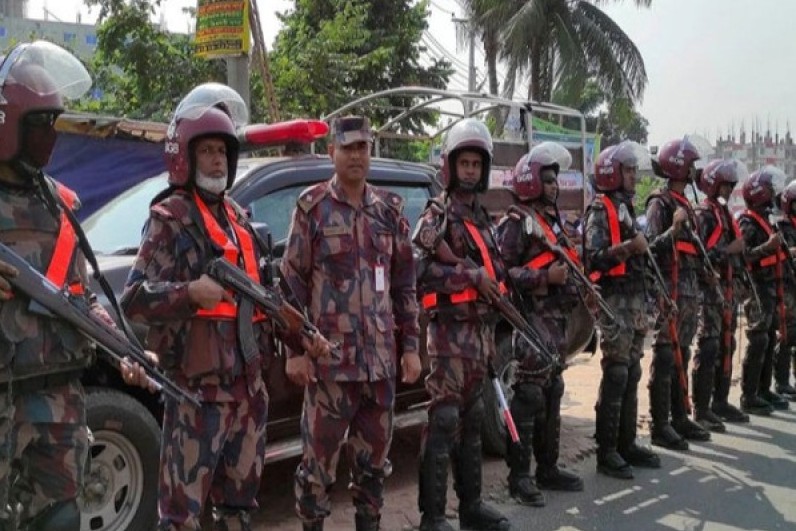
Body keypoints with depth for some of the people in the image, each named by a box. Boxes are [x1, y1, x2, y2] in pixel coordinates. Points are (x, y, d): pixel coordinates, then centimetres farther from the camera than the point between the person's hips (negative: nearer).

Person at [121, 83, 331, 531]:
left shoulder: (239, 218, 17)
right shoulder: (171, 216, -6)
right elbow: (135, 298, -17)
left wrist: (303, 338, 12)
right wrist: (191, 291, -33)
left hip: (249, 386, 8)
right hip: (198, 389, -7)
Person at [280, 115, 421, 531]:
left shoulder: (390, 209, 10)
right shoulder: (312, 206, -2)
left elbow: (405, 284, 12)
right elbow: (293, 282, -4)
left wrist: (410, 346, 8)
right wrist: (296, 349, -8)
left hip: (381, 356, 4)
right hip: (330, 356, -4)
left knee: (374, 454, 14)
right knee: (319, 455, 3)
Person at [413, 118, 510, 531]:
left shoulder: (480, 216, 18)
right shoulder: (437, 214, -7)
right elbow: (419, 268, -21)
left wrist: (491, 334, 18)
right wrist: (472, 276, -19)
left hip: (480, 329, 8)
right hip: (450, 330, -8)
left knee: (472, 420, 14)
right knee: (444, 420, -7)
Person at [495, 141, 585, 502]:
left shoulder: (553, 219, 19)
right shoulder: (516, 222, -9)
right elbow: (502, 271, -18)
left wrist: (577, 288, 16)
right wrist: (545, 277, -21)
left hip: (557, 319, 9)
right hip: (531, 319, -9)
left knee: (552, 394, 14)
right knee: (528, 396, -7)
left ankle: (548, 468, 24)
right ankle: (519, 475, 1)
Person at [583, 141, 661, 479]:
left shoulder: (626, 208, 19)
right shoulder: (600, 210, -8)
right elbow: (594, 259, -20)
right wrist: (628, 247, -32)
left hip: (635, 300, 9)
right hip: (614, 301, -9)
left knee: (632, 375, 11)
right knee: (615, 376, -8)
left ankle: (626, 444, 19)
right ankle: (606, 452, -2)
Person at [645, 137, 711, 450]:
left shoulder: (685, 204, 18)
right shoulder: (660, 203, -9)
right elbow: (650, 248, -17)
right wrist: (674, 228, -29)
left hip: (689, 289, 9)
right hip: (669, 290, -9)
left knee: (682, 355, 13)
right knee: (665, 356, -5)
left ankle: (680, 418, 22)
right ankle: (660, 426, 0)